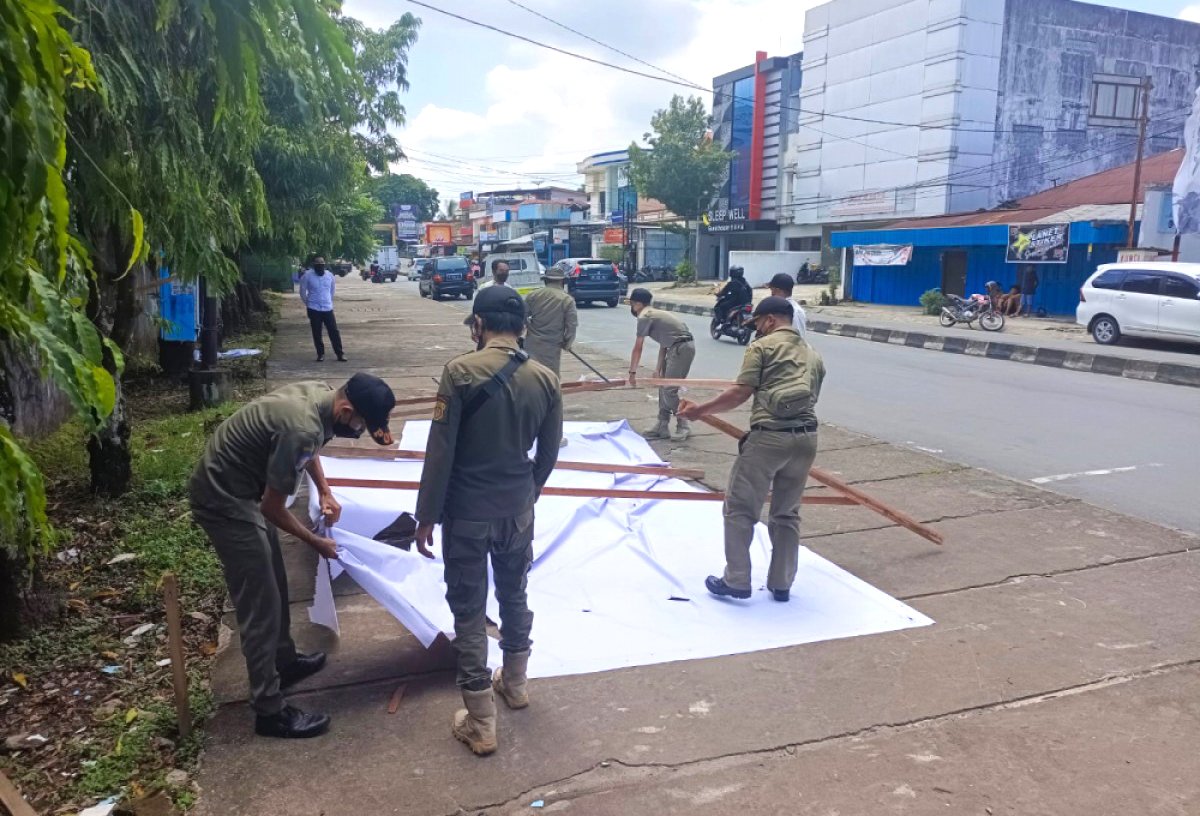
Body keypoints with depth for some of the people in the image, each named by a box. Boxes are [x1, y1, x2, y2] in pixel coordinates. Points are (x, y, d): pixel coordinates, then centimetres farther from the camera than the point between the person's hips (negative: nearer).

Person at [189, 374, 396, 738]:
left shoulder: (320, 394, -6)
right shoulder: (301, 429, -33)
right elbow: (273, 508, -22)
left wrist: (325, 492, 5)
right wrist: (315, 541, -8)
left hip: (243, 490, 10)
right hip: (225, 501, -10)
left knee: (274, 585, 22)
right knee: (260, 604, -3)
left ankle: (284, 661, 41)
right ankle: (269, 710, 8)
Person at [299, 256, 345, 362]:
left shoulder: (330, 276, 3)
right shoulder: (307, 276, -6)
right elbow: (302, 292, 3)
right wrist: (308, 303, 8)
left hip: (328, 309, 2)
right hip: (314, 310, -2)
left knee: (334, 332, -2)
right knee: (317, 334, 4)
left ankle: (339, 354, 3)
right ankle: (320, 354, 15)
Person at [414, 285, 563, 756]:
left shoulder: (461, 372, -15)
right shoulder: (545, 379, -3)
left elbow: (440, 452, -15)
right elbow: (548, 453, 6)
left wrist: (426, 517, -7)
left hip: (467, 511, -4)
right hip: (519, 509, 4)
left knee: (469, 611, 7)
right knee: (514, 597, 23)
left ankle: (480, 725, 15)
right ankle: (514, 684, 43)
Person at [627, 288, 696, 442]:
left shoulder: (644, 317, -8)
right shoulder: (654, 314, 20)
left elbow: (638, 348, -6)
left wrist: (632, 372, -2)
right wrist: (658, 368, 11)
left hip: (682, 348, -10)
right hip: (678, 347, 10)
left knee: (669, 389, -9)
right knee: (663, 387, 11)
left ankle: (683, 427, -1)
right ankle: (662, 427, 15)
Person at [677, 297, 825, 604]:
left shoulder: (762, 346, 2)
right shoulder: (813, 356, 22)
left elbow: (740, 394, -5)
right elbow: (810, 398, 20)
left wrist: (700, 410, 3)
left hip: (769, 436, -6)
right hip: (806, 437, 7)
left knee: (740, 508, 4)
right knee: (787, 513, 15)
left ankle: (736, 581, 5)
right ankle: (781, 584, 21)